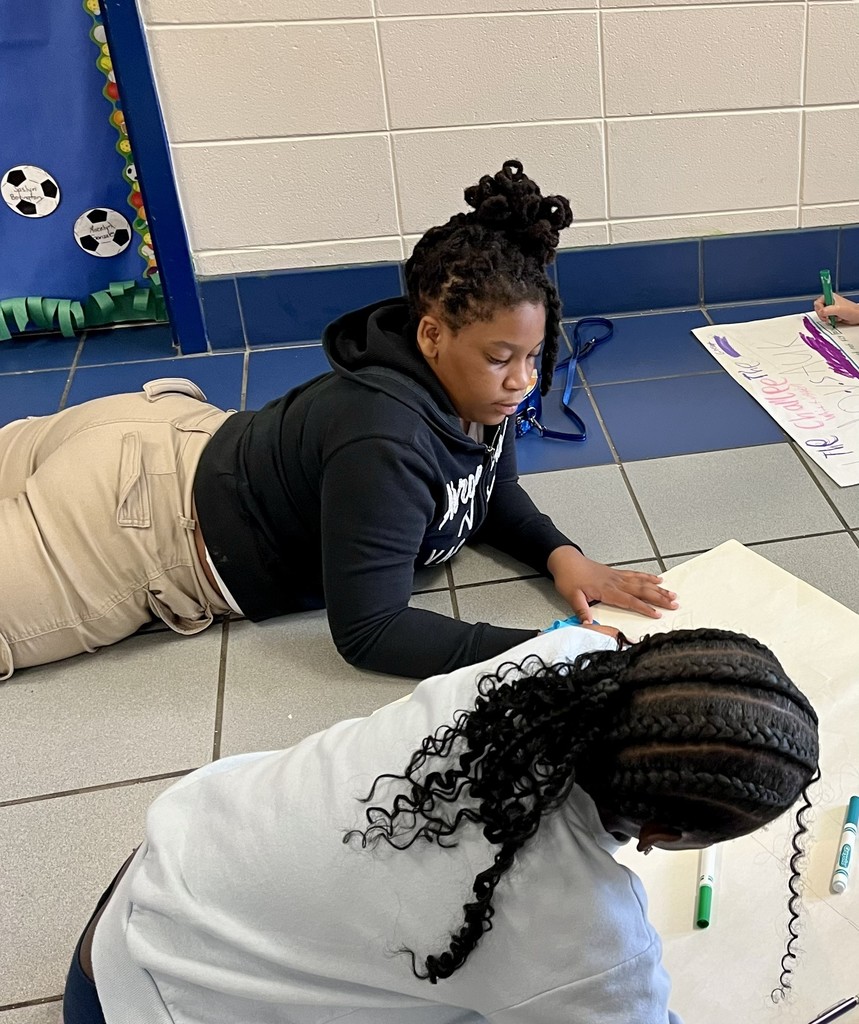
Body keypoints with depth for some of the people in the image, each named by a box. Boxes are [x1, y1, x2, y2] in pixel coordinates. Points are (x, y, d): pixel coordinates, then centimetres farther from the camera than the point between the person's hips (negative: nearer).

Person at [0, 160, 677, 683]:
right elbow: (367, 632, -32)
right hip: (136, 512, -8)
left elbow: (494, 498, 6)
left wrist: (562, 556, -13)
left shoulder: (478, 394, -12)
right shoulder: (386, 440, -37)